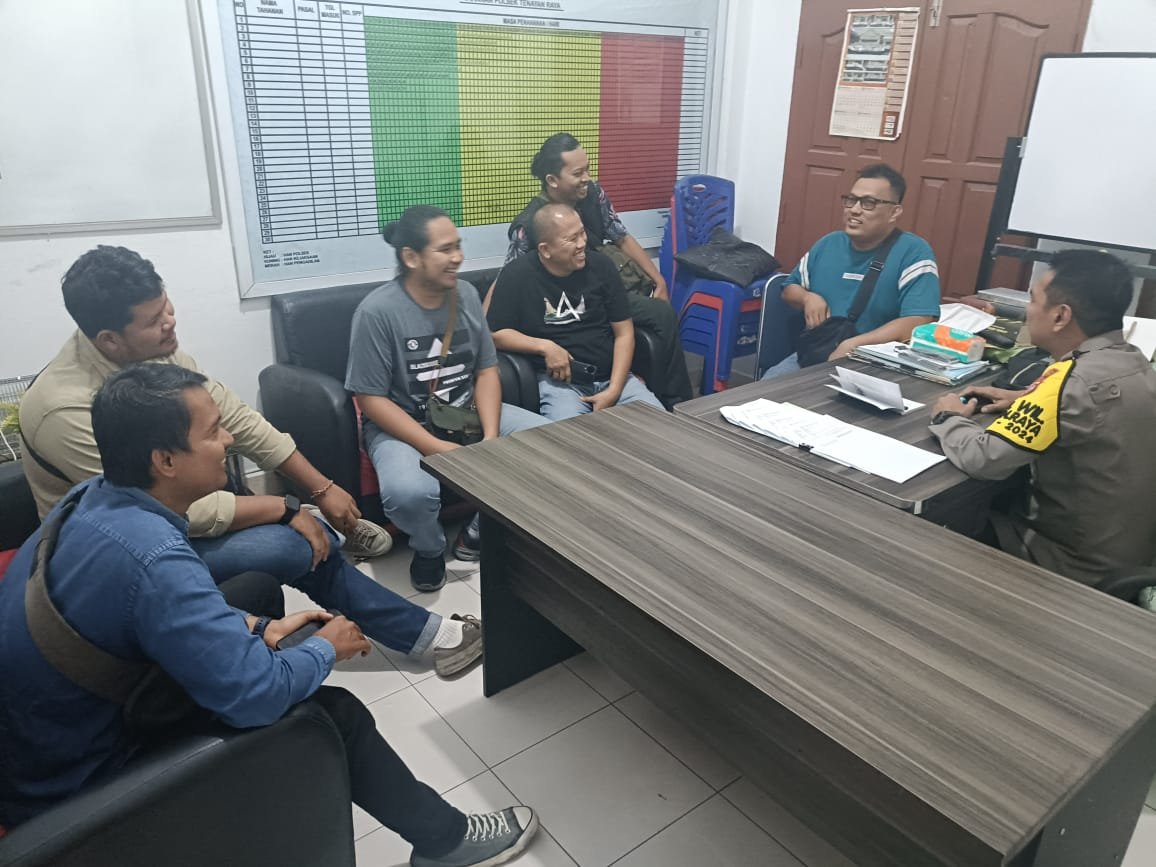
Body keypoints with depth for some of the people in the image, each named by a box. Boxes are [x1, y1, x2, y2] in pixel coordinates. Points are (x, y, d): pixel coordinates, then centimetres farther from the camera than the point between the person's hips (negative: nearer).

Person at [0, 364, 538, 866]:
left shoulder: (94, 499, -6)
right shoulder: (154, 560, -35)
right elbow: (256, 696, -31)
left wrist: (258, 630, -1)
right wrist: (328, 647, -12)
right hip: (76, 785, -9)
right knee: (333, 714, -7)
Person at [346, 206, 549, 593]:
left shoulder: (466, 294, -1)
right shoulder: (377, 311, -17)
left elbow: (487, 371, 1)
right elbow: (372, 400, -16)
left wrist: (490, 438, -14)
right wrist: (437, 449, -25)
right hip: (401, 426, -5)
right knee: (408, 493, -37)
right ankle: (429, 547, 2)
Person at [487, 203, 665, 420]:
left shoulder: (600, 266, 2)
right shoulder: (518, 275, -6)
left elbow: (624, 332, 2)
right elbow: (495, 333, -3)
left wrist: (614, 389, -8)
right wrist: (545, 346, -16)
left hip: (612, 375, 3)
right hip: (559, 381, -3)